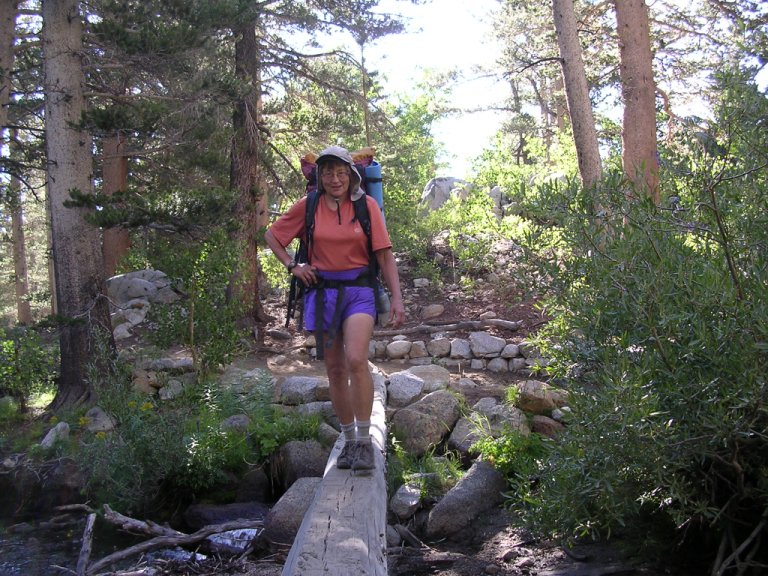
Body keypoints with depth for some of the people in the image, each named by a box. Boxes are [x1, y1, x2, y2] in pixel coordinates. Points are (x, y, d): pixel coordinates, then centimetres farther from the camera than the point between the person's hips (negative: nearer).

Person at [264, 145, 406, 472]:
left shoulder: (366, 205, -1)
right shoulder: (307, 206, 3)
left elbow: (384, 256, 0)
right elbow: (272, 235, 16)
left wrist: (397, 298, -6)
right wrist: (292, 266, 3)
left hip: (358, 290, -2)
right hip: (322, 292, 2)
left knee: (356, 359, -23)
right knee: (335, 370, 7)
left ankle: (365, 441, -13)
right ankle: (349, 441, 20)